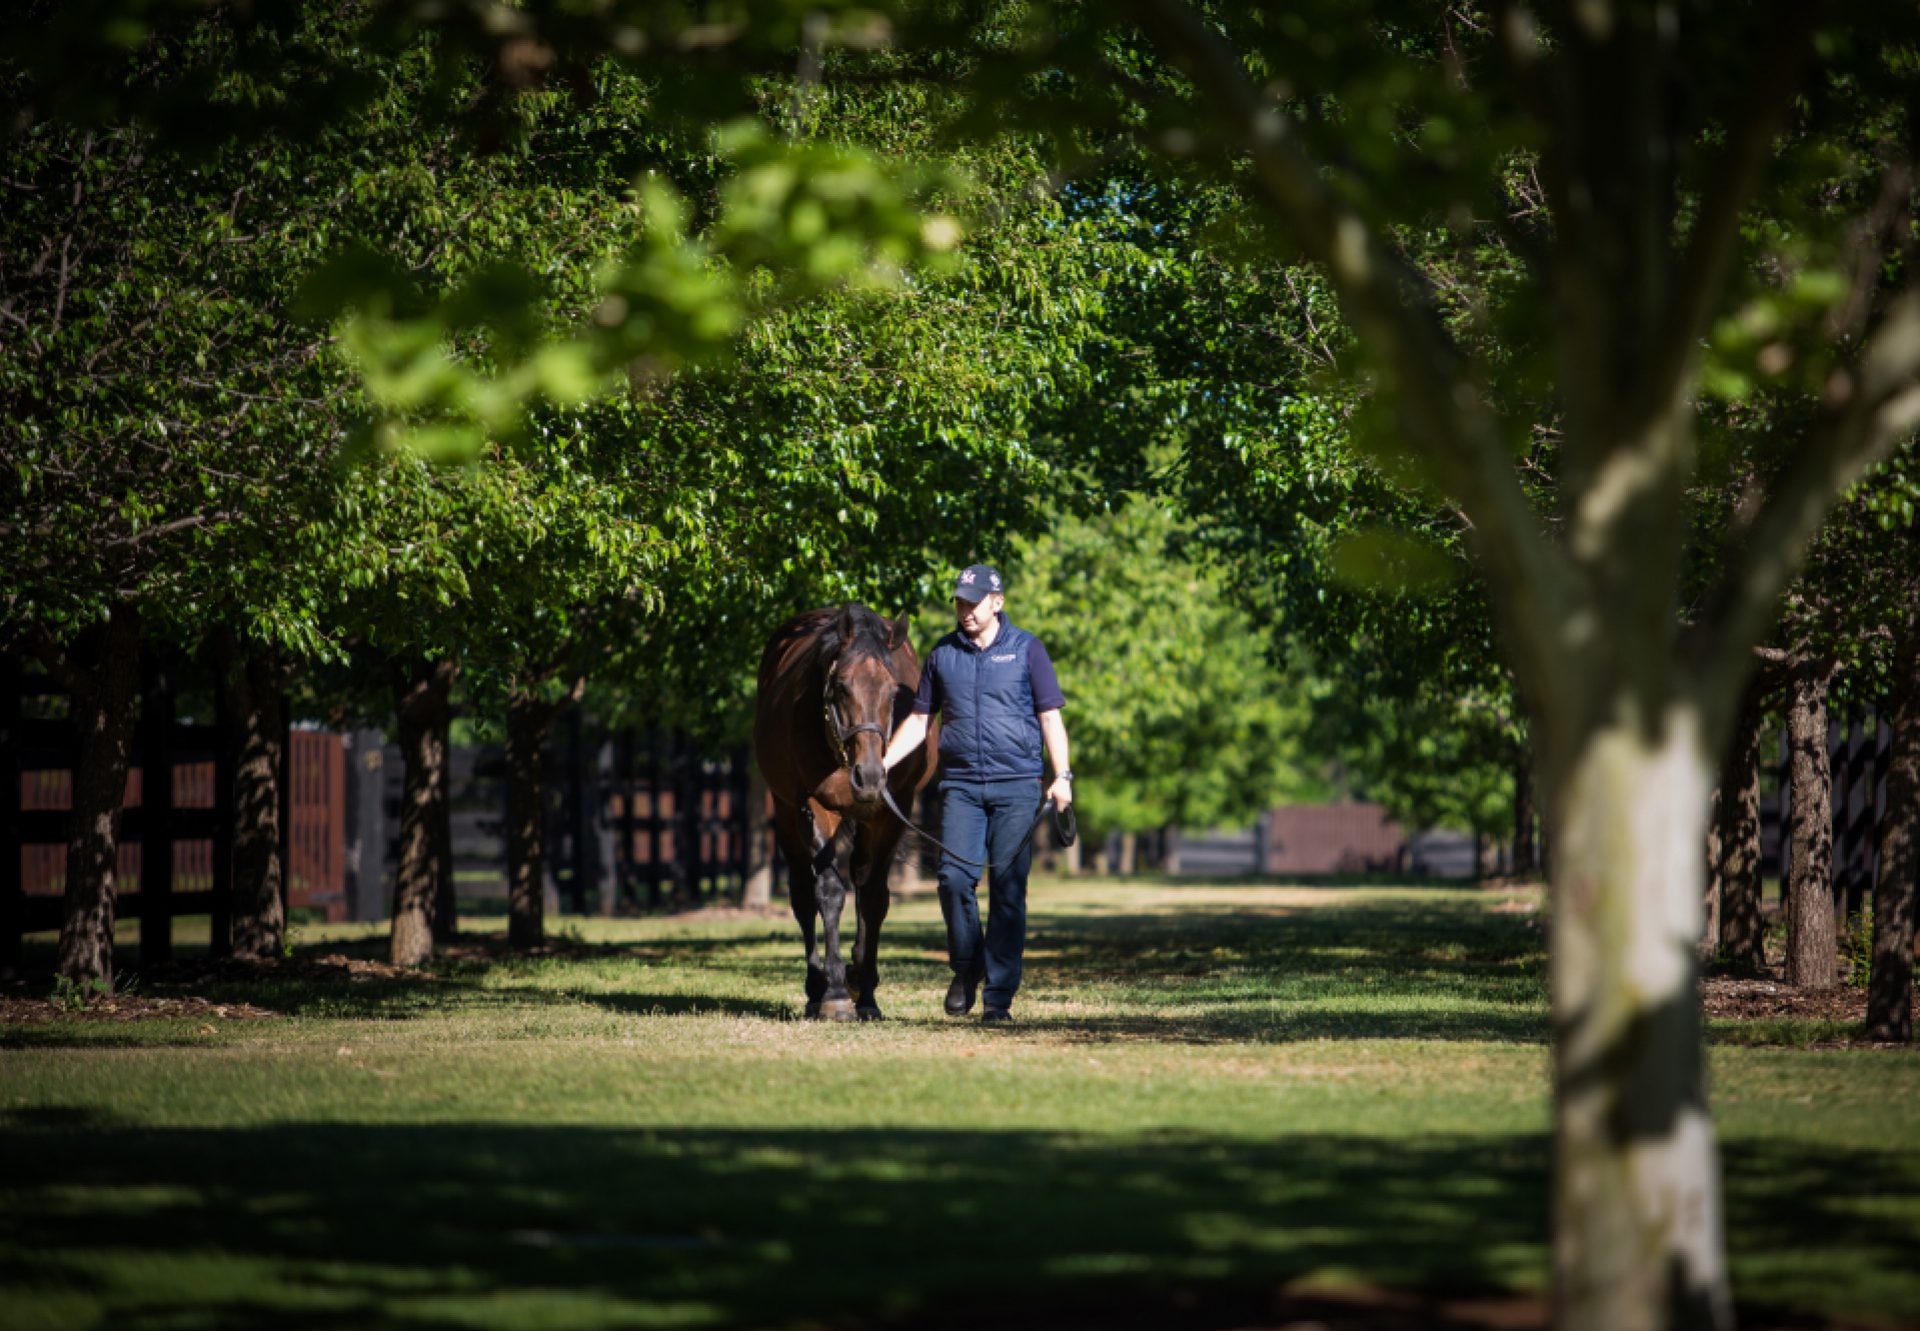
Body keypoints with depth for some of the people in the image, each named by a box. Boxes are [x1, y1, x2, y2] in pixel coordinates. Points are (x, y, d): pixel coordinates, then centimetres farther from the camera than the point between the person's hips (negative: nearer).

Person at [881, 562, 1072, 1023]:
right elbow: (919, 720, 15)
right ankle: (966, 968, 13)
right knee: (955, 877, -11)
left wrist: (1062, 777, -7)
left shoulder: (1026, 650, 4)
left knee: (1008, 888, -3)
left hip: (1016, 785, -2)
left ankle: (999, 996, 2)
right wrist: (883, 763, 3)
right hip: (960, 786, 2)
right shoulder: (943, 654, 10)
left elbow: (1050, 716, 3)